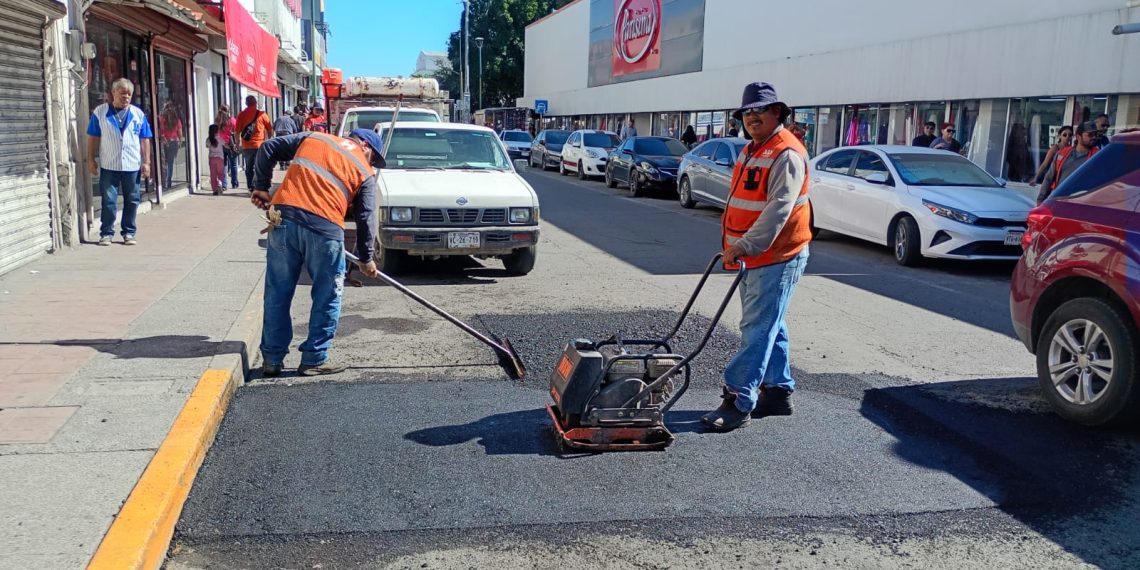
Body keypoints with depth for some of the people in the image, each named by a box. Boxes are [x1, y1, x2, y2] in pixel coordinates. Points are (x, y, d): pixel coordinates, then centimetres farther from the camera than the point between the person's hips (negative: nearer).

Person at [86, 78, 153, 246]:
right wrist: (91, 159, 1)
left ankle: (129, 233, 16)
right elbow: (93, 138, 5)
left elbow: (145, 140, 8)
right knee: (108, 201, 0)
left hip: (133, 166, 2)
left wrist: (146, 162, 3)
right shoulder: (100, 112, 2)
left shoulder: (138, 114, 7)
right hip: (108, 166, -2)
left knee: (132, 201, 7)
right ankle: (106, 233, 7)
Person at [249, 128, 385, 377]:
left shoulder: (313, 138, 21)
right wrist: (366, 258, 19)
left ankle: (272, 359, 20)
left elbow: (268, 148, 17)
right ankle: (314, 359, 17)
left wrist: (261, 186, 22)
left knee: (277, 294, 12)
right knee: (327, 298, 13)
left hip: (284, 220, 3)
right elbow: (365, 219, 10)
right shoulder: (365, 173, 12)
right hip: (324, 228, -3)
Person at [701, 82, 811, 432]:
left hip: (777, 259, -10)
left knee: (757, 330, -8)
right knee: (769, 327, 16)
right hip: (753, 258, 10)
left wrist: (746, 245, -29)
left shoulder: (786, 154, -16)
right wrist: (733, 244, 17)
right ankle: (778, 391, 27)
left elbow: (778, 209, -26)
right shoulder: (751, 151, 16)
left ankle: (738, 402, -7)